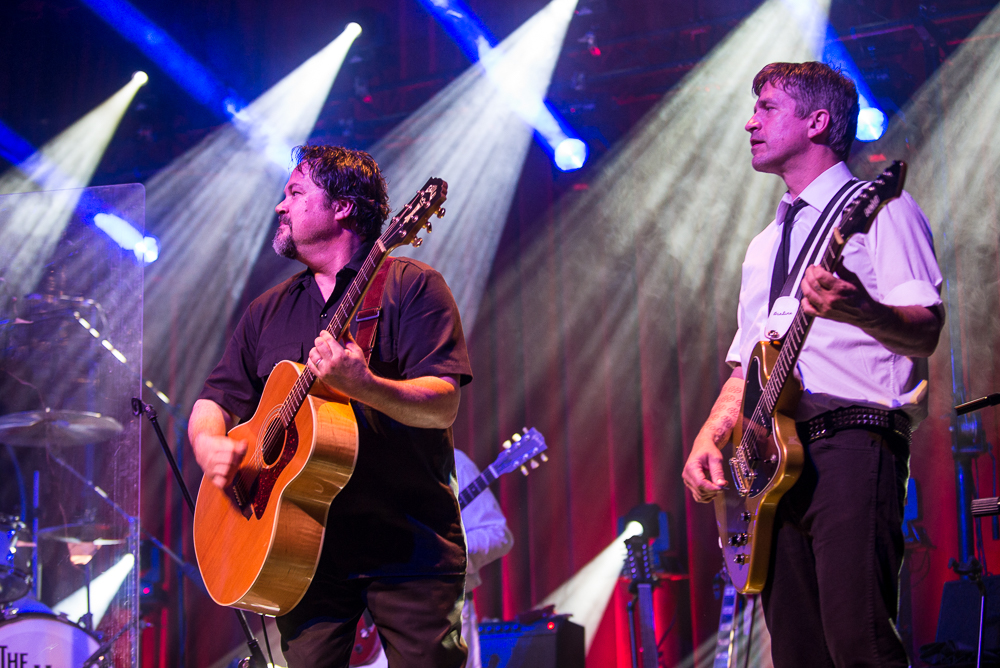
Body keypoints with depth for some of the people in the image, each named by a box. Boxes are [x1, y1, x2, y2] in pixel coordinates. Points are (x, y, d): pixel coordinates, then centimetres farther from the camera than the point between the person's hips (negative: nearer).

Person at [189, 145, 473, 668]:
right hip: (309, 550, 4)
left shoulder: (408, 286, 0)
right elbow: (216, 399, 16)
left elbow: (443, 404, -12)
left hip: (410, 544, -4)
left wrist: (362, 386, -30)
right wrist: (208, 443, -8)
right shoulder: (269, 310, 17)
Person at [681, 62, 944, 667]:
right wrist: (710, 438, 7)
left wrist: (860, 311, -31)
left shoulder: (877, 208, 4)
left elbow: (926, 332, -9)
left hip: (853, 441, -7)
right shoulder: (767, 245, 28)